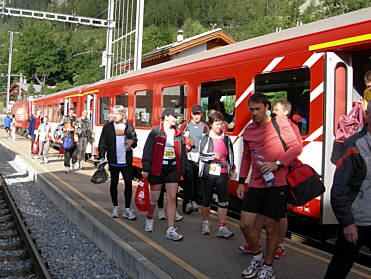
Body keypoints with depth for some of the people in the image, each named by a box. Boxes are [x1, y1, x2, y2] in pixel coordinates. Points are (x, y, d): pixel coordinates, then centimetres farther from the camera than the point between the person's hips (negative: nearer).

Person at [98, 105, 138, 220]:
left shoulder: (129, 127, 5)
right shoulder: (108, 127, 1)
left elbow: (135, 140, 15)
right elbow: (102, 143, 0)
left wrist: (132, 142, -9)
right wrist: (102, 157, -9)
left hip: (126, 161, 1)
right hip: (113, 161, -1)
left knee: (128, 183, 0)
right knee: (114, 183, 10)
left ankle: (127, 209, 9)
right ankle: (115, 207, 24)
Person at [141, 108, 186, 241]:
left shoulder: (178, 134, 11)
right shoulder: (155, 131, -2)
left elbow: (181, 154, 16)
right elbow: (147, 150, -5)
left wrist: (181, 172, 14)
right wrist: (145, 169, -10)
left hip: (173, 169, 3)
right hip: (157, 168, -3)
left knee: (172, 198, -4)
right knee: (154, 197, 8)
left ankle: (170, 230, -3)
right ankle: (149, 218, 38)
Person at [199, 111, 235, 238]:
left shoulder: (226, 138, 11)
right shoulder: (206, 138, 2)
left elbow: (230, 155, 20)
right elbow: (202, 155, -8)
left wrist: (231, 169, 20)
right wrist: (214, 156, -21)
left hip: (222, 174, 2)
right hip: (208, 173, -2)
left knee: (223, 201, -4)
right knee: (206, 200, 9)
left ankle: (222, 228, -1)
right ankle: (205, 223, 27)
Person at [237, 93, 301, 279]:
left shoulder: (280, 123, -3)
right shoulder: (248, 130, 11)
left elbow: (296, 147, -6)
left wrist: (276, 163, -18)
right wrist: (241, 182, 18)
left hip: (277, 183, -5)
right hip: (255, 184, 5)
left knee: (271, 227, 2)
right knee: (245, 224, 2)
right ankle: (256, 257, 27)